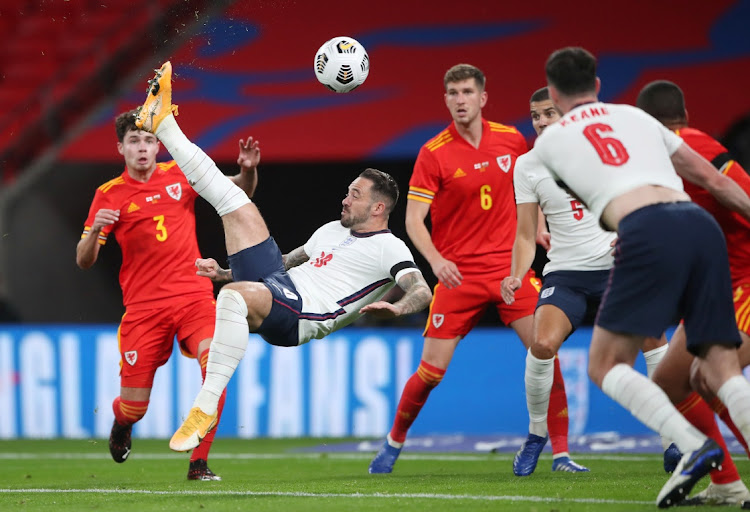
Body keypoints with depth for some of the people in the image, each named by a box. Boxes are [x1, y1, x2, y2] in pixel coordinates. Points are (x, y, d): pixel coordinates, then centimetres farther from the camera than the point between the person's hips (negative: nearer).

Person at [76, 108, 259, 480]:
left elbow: (239, 192, 14)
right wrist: (95, 230, -20)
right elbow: (84, 261, 1)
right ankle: (121, 423, 40)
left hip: (194, 296, 1)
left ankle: (199, 464, -16)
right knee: (134, 405, -1)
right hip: (143, 307, -1)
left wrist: (248, 170, -9)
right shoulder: (109, 195, 2)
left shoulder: (180, 175, 6)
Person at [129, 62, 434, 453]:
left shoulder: (389, 248, 0)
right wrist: (226, 270, 33)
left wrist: (397, 307, -38)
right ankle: (161, 123, 20)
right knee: (235, 203, 12)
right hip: (276, 285, 8)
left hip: (302, 313, -8)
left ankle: (207, 406, -41)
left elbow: (422, 291, -15)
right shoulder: (332, 230, 26)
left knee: (233, 296, -42)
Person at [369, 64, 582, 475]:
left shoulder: (511, 140, 3)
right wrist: (436, 260, -27)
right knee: (432, 370, -4)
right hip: (458, 275, -2)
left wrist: (538, 229, 7)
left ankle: (561, 453, -3)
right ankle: (394, 441, 22)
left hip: (509, 267, 2)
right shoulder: (434, 153, -7)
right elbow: (413, 219, -11)